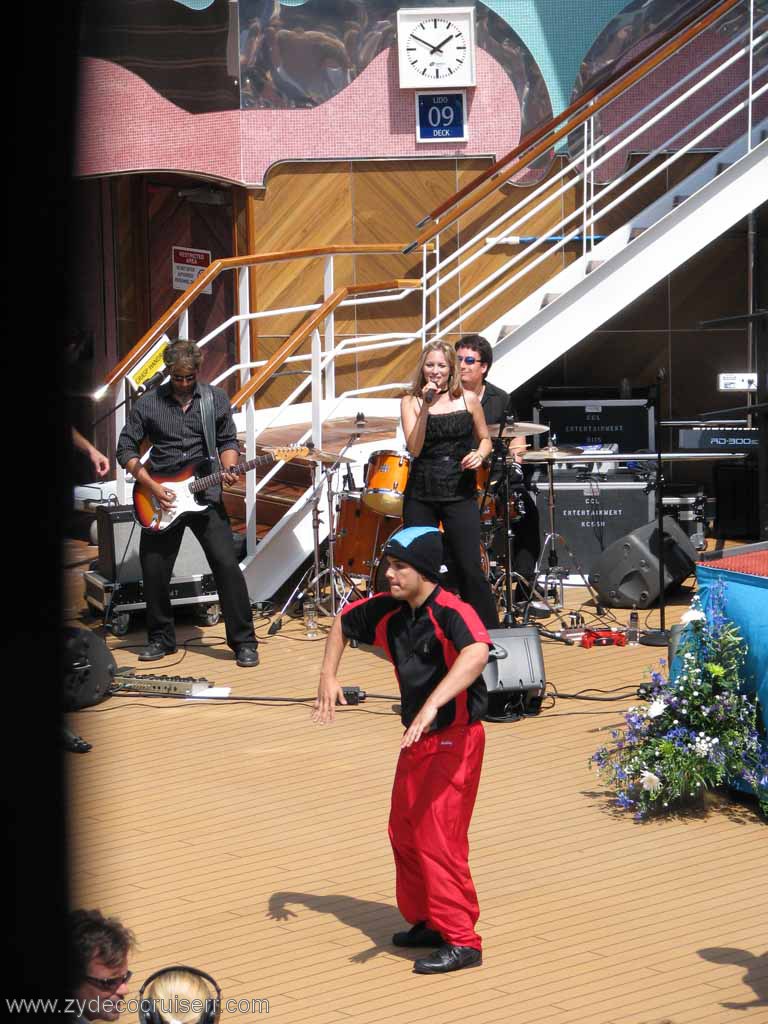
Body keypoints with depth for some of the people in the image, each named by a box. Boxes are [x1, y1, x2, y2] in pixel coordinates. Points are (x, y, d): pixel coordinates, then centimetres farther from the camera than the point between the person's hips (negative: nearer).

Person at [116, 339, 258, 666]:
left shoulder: (216, 398, 4)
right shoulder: (148, 403, 1)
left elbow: (228, 442, 10)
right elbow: (126, 449, 2)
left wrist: (228, 469, -11)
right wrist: (152, 486, -8)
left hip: (204, 493, -1)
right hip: (160, 497, 1)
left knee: (226, 564, -11)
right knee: (154, 571, 4)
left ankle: (244, 640, -3)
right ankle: (161, 638, 23)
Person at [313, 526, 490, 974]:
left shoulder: (452, 613, -24)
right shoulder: (389, 611, 0)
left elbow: (477, 653, -45)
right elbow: (344, 622, 20)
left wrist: (432, 705, -54)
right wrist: (329, 675, 8)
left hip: (455, 740, -9)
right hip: (417, 739, 9)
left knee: (438, 839, -12)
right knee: (404, 833, 17)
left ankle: (462, 941, -3)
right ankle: (429, 921, 32)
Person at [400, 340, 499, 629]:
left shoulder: (468, 400, 3)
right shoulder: (411, 402, 1)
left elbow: (485, 439, 16)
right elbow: (414, 448, -11)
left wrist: (480, 454, -7)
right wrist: (426, 406, -18)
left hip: (460, 494, -1)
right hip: (420, 496, 1)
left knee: (470, 569, -4)